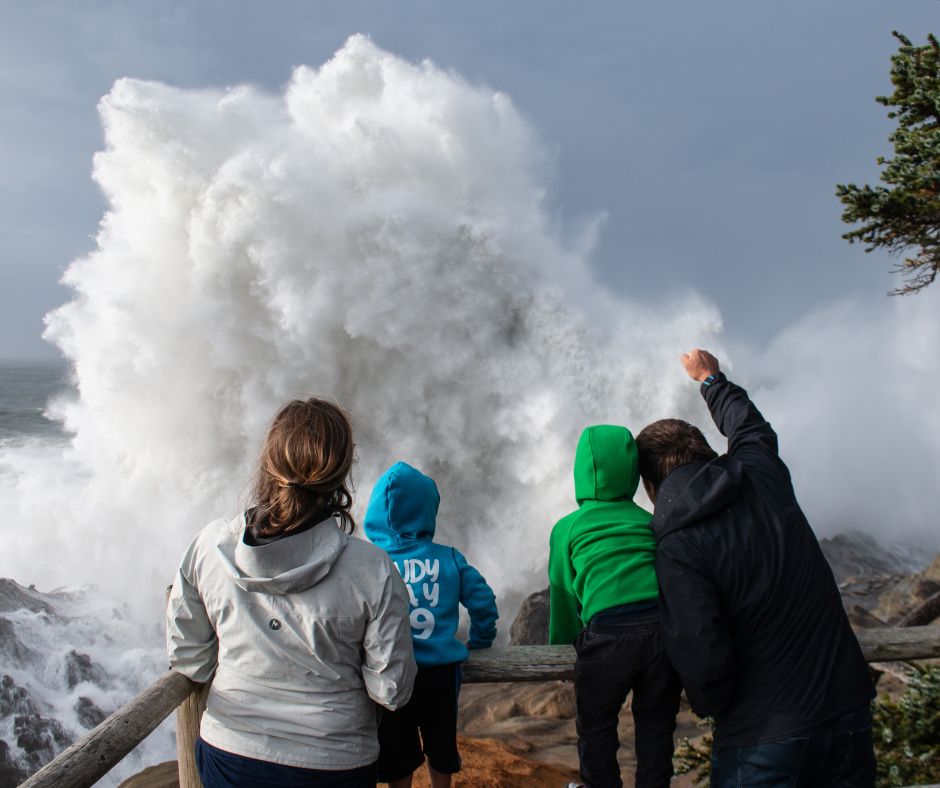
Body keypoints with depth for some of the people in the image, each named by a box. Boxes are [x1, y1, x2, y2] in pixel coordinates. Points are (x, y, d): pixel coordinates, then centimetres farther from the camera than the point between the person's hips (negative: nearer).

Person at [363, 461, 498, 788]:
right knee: (441, 747, 25)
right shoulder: (448, 558, -4)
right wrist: (479, 640, 18)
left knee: (397, 756, 18)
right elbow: (483, 600, 0)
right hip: (441, 672, 2)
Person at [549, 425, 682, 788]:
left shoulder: (568, 528, 9)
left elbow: (563, 597, 14)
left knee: (596, 729, 21)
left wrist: (560, 649, 29)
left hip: (608, 635, -3)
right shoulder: (649, 522, 17)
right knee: (656, 727, 23)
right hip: (665, 628, 3)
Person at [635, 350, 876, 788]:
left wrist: (709, 704, -3)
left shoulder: (677, 547, -18)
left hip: (764, 737, -6)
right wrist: (712, 379, 38)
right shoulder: (762, 473, -2)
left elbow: (701, 660, -25)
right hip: (848, 708, 6)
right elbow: (750, 426, 21)